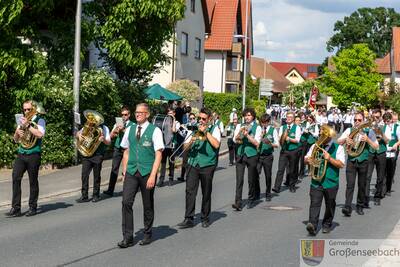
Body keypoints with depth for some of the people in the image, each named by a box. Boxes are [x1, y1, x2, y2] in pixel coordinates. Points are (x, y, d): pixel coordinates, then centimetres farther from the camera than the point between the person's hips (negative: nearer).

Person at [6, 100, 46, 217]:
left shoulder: (39, 120, 1)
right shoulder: (22, 121, 18)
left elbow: (40, 134, -19)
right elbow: (15, 139, 20)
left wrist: (27, 125, -16)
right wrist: (17, 131, -1)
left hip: (33, 155, -5)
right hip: (21, 154, 5)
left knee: (33, 181, 2)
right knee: (16, 179, -6)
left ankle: (33, 207, 12)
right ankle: (16, 208, -5)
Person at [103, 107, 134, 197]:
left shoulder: (132, 125, 4)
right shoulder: (117, 124, 16)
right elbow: (111, 136, 11)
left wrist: (124, 130, -21)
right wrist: (115, 130, -8)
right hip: (117, 148, 2)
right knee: (114, 168, -5)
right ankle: (110, 190, -8)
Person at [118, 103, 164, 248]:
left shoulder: (155, 131, -5)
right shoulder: (129, 130, 8)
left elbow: (158, 155, -8)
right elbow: (126, 152, 14)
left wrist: (152, 176, -15)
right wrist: (124, 171, 8)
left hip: (147, 173, -3)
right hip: (131, 172, 3)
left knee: (148, 205, 9)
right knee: (126, 202, -8)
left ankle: (147, 235, 25)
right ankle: (127, 237, -2)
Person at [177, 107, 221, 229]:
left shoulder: (214, 129, 6)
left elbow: (216, 144, -11)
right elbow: (185, 147, 13)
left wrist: (206, 132, -10)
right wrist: (191, 141, -8)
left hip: (207, 165, -3)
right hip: (193, 163, 3)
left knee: (206, 193, 4)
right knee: (190, 191, -6)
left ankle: (205, 218, 16)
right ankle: (189, 219, -4)